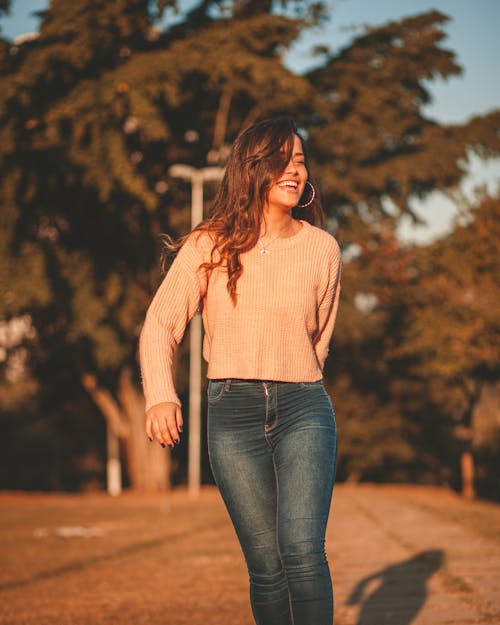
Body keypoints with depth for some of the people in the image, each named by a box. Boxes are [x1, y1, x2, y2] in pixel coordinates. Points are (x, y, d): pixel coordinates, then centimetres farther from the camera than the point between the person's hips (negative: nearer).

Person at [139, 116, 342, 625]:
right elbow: (160, 325, -2)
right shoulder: (209, 247, 1)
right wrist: (161, 395, -19)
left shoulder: (322, 248, 5)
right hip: (232, 415, 0)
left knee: (302, 549, -19)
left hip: (303, 408, 0)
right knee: (267, 567, 0)